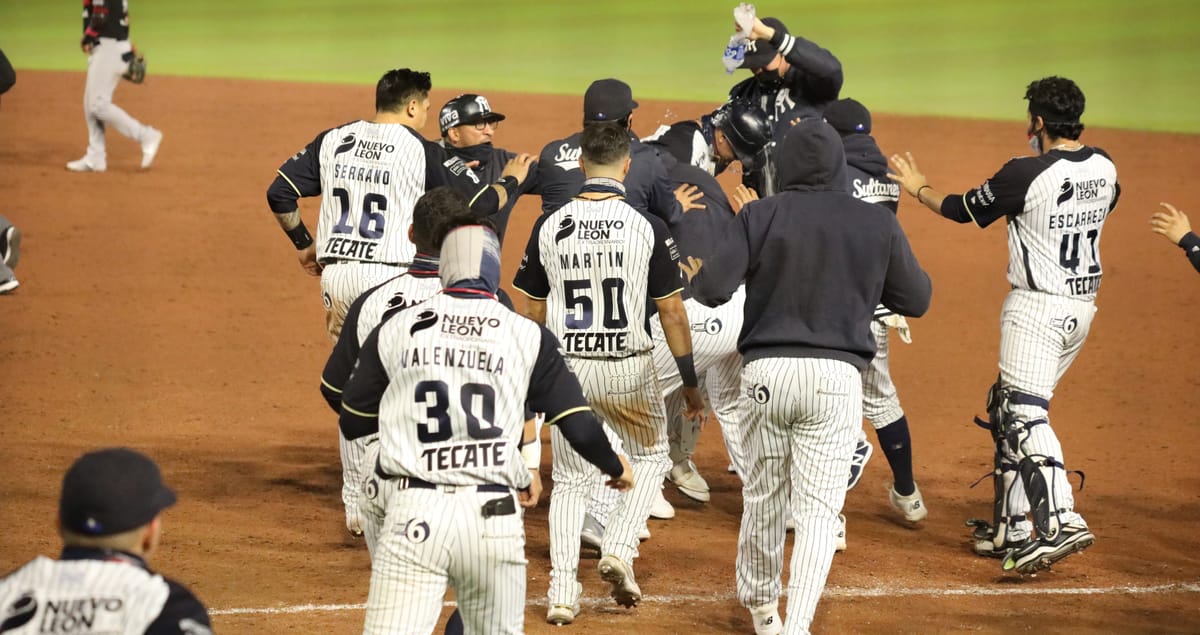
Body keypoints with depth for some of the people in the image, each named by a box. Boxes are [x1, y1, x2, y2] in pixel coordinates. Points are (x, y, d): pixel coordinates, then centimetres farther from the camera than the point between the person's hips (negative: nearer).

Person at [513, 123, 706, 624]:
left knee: (570, 480, 14)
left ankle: (562, 593, 5)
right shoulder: (647, 227, -10)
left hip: (565, 367, 2)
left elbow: (533, 310, 4)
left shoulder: (550, 226, -3)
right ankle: (619, 550, 3)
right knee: (650, 457, 23)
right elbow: (672, 310, -6)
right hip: (628, 368, -2)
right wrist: (690, 381, 3)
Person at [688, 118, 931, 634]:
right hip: (837, 377, -1)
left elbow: (714, 288, -8)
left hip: (766, 370, 1)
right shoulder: (877, 223, 3)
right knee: (818, 510, -2)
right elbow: (917, 299, 10)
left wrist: (696, 275, 15)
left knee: (763, 495, 18)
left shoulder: (761, 215, -1)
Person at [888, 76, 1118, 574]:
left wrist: (918, 187, 15)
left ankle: (1060, 521, -31)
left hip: (1038, 306, -8)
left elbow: (964, 210, -3)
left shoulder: (1026, 173, -17)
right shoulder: (1103, 167, 3)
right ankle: (1010, 530, 20)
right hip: (1083, 304, 8)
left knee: (1025, 413, -14)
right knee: (1007, 408, 18)